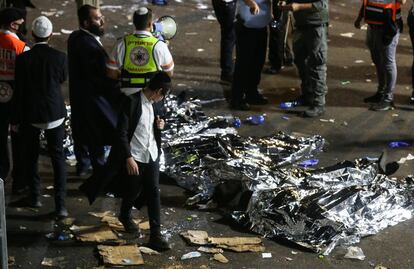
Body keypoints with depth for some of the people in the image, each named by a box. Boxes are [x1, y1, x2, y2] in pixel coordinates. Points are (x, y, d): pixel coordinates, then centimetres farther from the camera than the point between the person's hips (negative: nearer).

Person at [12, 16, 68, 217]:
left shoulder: (23, 59, -13)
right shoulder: (60, 57, -11)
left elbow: (19, 90, -8)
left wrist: (16, 119, 1)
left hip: (30, 114, 0)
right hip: (54, 113, 0)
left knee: (31, 157, 17)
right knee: (58, 157, 5)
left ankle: (35, 196, 26)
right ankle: (60, 204, -1)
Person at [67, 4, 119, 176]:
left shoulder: (74, 38, -2)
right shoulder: (90, 46, -30)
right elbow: (104, 76, -25)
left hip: (77, 94, 9)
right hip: (92, 96, -9)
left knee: (81, 130, 22)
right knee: (97, 136, 7)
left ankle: (82, 165, 37)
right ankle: (99, 170, 20)